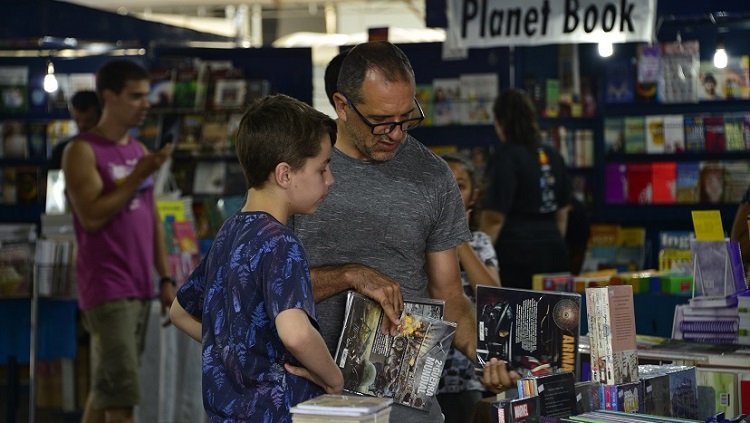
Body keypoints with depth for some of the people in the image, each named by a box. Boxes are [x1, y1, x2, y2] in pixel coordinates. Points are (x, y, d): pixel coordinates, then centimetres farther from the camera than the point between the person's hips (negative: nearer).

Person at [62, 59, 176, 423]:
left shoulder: (139, 150, 15)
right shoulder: (83, 151, -7)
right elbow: (92, 216, -17)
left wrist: (166, 278, 11)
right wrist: (140, 174, -16)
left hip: (140, 287, 7)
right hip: (106, 288, -7)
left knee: (105, 389, 11)